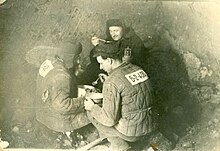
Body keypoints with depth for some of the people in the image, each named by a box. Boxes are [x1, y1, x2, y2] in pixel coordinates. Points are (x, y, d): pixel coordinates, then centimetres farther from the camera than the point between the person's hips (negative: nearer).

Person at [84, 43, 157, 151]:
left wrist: (92, 107, 0)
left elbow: (109, 119, -18)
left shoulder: (111, 83, -19)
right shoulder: (139, 70, 4)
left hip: (130, 132, -7)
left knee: (91, 112, 10)